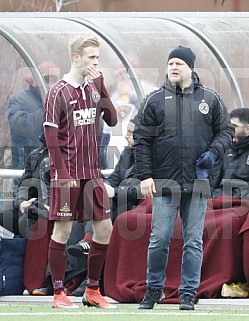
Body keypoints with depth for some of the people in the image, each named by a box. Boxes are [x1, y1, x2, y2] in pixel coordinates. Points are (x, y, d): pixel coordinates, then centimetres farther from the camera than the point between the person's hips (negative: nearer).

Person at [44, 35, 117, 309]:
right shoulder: (59, 92, -9)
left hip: (92, 172, 7)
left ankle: (92, 291, 15)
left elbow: (112, 120, 4)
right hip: (68, 173, -6)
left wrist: (101, 86, -4)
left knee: (104, 228, 5)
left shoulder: (94, 88, 10)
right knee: (62, 230, -3)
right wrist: (62, 172, -16)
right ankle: (58, 294, 3)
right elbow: (51, 135, -11)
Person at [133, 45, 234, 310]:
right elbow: (142, 140, 4)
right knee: (159, 239, -2)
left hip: (197, 183, 1)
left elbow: (225, 131, 14)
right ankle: (154, 289, 13)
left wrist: (213, 152, -6)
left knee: (194, 241, 3)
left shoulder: (210, 100, 7)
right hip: (164, 183, -1)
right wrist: (145, 176, -4)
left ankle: (188, 293, 10)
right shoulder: (155, 100, 4)